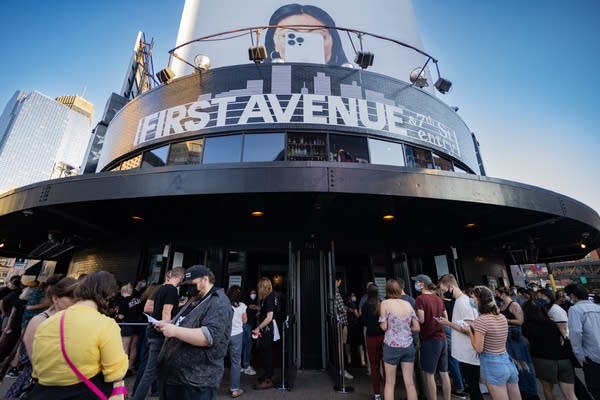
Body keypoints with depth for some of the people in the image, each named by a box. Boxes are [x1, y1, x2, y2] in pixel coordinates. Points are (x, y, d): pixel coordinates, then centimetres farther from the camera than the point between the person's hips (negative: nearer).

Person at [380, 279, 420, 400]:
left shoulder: (385, 303, -8)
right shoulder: (408, 304, 3)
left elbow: (384, 327, -9)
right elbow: (417, 327, 4)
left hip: (392, 346, -3)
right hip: (408, 346, 4)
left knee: (390, 383, 11)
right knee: (410, 383, 13)